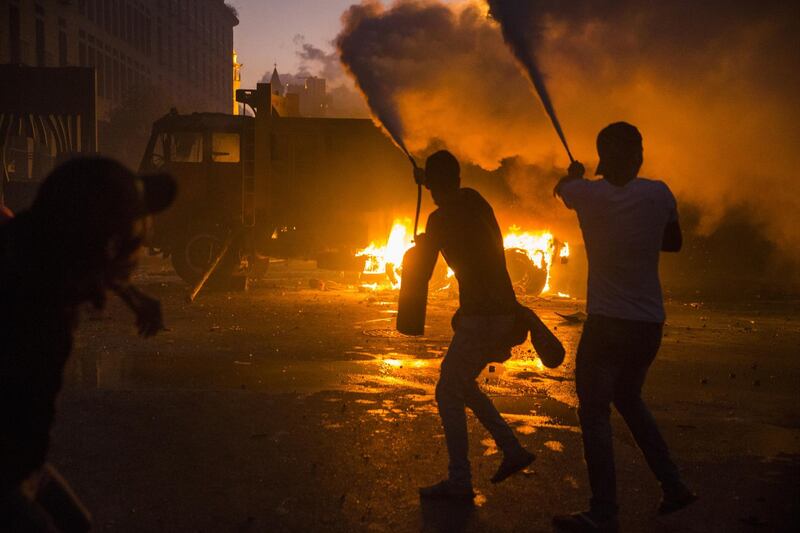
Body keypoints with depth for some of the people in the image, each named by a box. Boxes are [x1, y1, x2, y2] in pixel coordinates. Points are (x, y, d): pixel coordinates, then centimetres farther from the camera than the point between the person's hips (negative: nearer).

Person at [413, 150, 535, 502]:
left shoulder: (440, 219, -12)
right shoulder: (476, 202, 10)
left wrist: (420, 246, 17)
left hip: (480, 315, -8)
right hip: (504, 311, 8)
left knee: (448, 393, -1)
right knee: (462, 385, 21)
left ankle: (459, 482, 1)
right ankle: (513, 450, 20)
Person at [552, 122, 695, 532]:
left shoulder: (588, 194, -9)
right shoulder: (659, 194, -3)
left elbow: (561, 188, 17)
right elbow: (674, 242, 15)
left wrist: (574, 173, 39)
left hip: (606, 322, -4)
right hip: (650, 323, 5)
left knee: (594, 413, 1)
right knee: (628, 399, 24)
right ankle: (673, 486, 27)